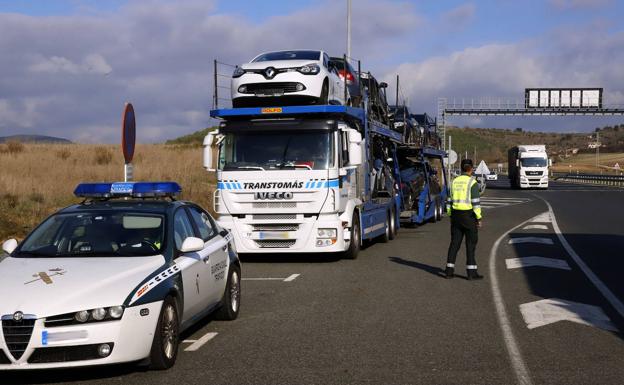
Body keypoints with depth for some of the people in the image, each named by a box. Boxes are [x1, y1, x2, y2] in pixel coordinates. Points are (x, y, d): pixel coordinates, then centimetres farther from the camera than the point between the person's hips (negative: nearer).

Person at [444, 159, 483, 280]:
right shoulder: (472, 182, -10)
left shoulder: (454, 181, 8)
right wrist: (479, 218, -10)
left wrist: (450, 216, 16)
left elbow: (450, 200, 10)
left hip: (456, 214, 5)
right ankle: (471, 272, 0)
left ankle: (449, 270, 9)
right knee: (471, 243, 0)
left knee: (455, 243, 10)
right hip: (468, 215, -5)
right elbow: (475, 201, -14)